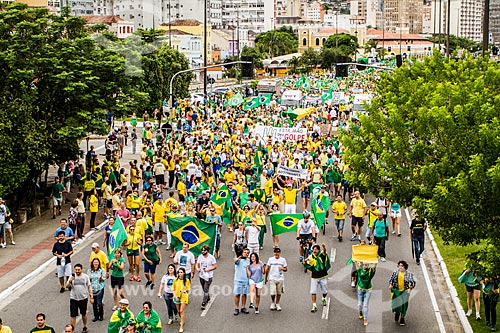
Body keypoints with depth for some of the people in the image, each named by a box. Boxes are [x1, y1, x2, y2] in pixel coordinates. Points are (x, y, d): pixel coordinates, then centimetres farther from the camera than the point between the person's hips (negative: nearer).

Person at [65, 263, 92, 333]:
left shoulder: (86, 277, -1)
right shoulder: (72, 277, -2)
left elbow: (89, 287, 4)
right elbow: (67, 286, -8)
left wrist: (91, 297, 1)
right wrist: (70, 281, -27)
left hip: (83, 298, 1)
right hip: (73, 299, -1)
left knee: (84, 314, 16)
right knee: (73, 315, -3)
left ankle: (85, 327, 34)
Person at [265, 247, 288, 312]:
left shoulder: (283, 260, 4)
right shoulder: (270, 259, 3)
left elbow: (286, 269, 9)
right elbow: (267, 269, 8)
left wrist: (282, 268, -14)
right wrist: (266, 278, 8)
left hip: (280, 279, 1)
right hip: (272, 278, -1)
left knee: (279, 293, 4)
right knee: (272, 293, -10)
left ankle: (277, 304, 19)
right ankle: (273, 303, 15)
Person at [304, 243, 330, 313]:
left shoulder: (322, 255, -9)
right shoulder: (311, 257, -4)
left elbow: (324, 251, -32)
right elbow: (305, 264, -7)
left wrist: (324, 247, -56)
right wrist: (305, 261, -32)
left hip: (323, 276, 0)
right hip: (314, 277, 0)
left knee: (324, 291, 12)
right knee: (313, 292, -6)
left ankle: (323, 299, 43)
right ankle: (314, 306, 0)